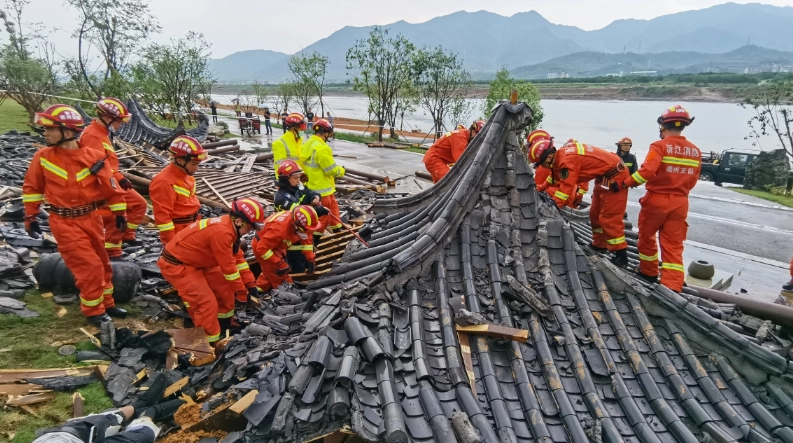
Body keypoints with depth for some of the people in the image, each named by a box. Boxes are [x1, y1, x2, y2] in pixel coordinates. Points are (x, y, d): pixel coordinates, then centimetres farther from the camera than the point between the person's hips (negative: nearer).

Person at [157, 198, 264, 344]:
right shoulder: (222, 232, -32)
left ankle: (225, 324, 32)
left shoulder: (228, 226, -1)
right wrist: (242, 292, -12)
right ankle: (209, 344, -2)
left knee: (225, 286, 15)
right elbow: (228, 267, -24)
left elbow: (237, 258, 7)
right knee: (207, 302, -14)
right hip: (176, 265, -10)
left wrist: (250, 284, 6)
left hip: (195, 261, 10)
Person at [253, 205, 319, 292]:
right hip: (263, 246, -8)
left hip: (277, 245, 8)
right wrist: (280, 263, -32)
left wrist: (310, 259, -10)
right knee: (280, 277, -8)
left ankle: (258, 290, 45)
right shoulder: (279, 228, -43)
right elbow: (262, 248, -37)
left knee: (270, 272, 25)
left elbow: (306, 238, -4)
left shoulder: (301, 221, -21)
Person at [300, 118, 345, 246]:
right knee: (324, 215, 2)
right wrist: (341, 171, -2)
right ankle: (313, 241, 10)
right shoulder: (321, 148, -24)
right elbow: (332, 170, -21)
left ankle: (337, 230, 38)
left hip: (312, 186, 10)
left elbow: (305, 164, 13)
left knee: (332, 207, 23)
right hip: (322, 189, -10)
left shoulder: (307, 145, 6)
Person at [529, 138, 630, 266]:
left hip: (614, 175, -10)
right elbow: (559, 178, 15)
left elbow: (566, 187, -30)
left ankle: (621, 255, -2)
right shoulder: (562, 154, 1)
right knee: (595, 213, 19)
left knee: (609, 218, -8)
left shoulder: (567, 160, -28)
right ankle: (599, 245, 32)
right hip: (605, 174, 10)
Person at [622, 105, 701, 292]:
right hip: (680, 203, 4)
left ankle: (649, 272, 32)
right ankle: (673, 286, 0)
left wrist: (627, 183, -12)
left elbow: (647, 171, -25)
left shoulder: (660, 146, -12)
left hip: (657, 199, -4)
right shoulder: (695, 151, 7)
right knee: (673, 245, 6)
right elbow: (692, 180, 11)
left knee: (647, 236, 18)